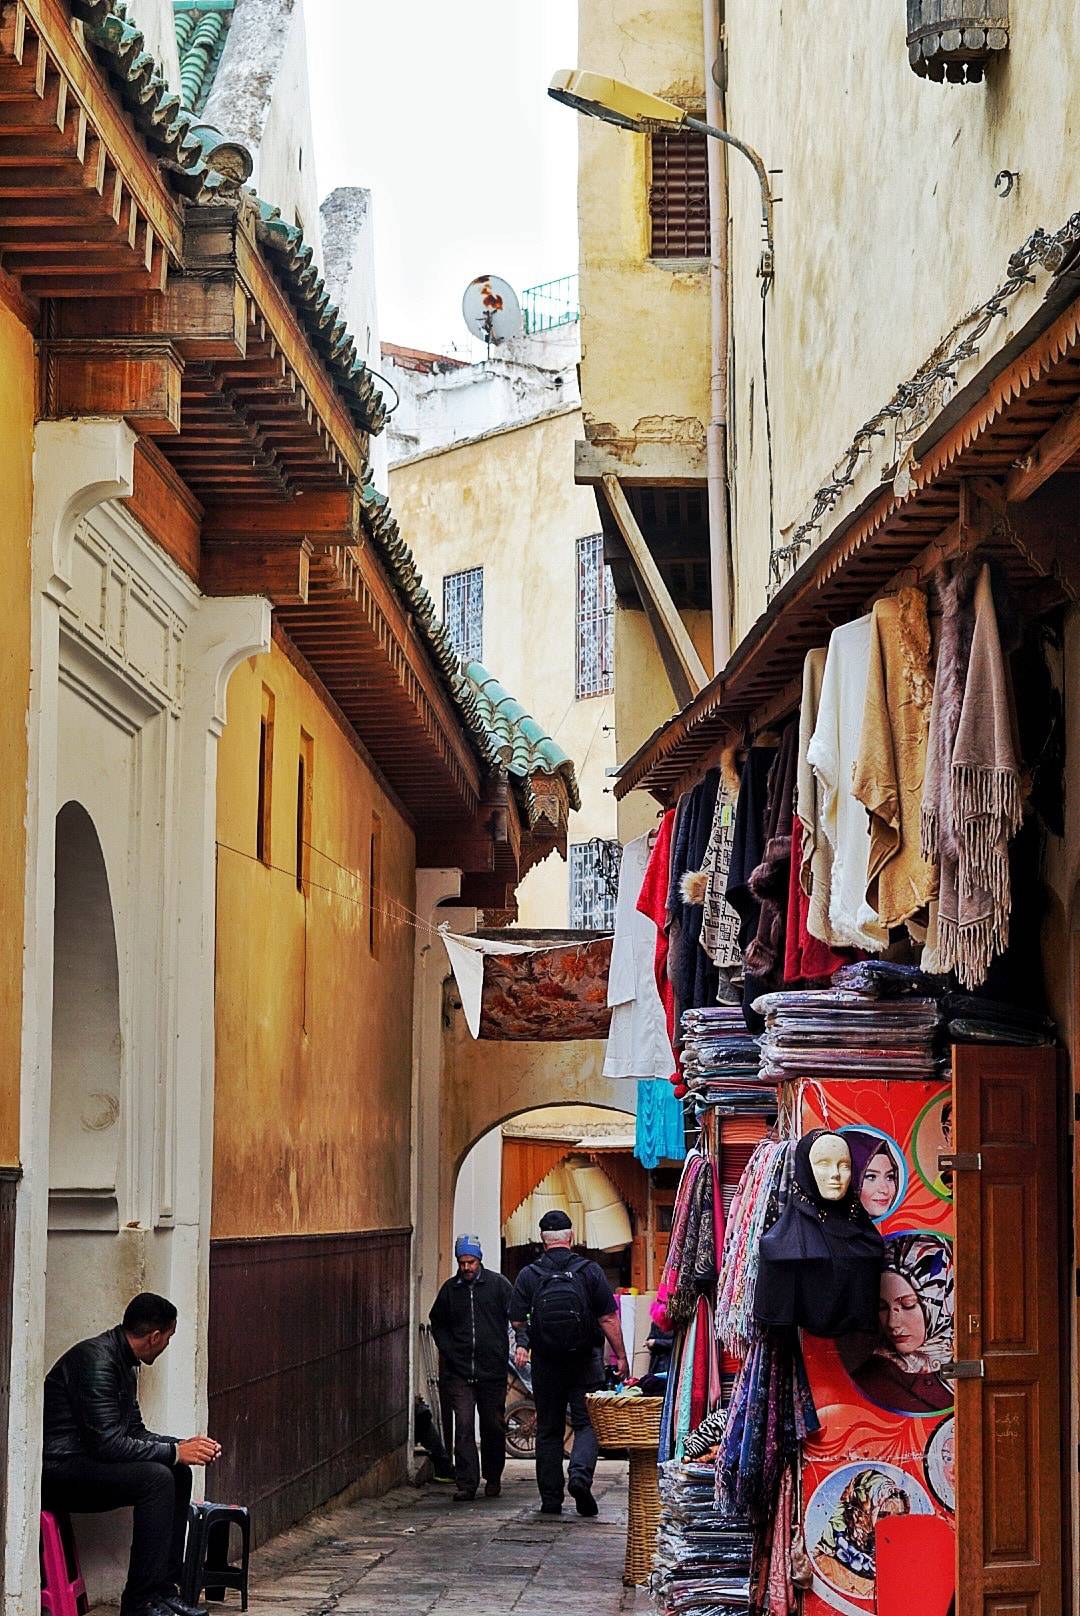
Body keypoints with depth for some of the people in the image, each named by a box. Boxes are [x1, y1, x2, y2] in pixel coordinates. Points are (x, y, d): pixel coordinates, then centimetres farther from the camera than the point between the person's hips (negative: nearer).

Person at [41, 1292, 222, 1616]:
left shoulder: (124, 1363, 13)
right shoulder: (96, 1361, -20)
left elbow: (134, 1432, 20)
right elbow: (108, 1444, -24)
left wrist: (184, 1445, 4)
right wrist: (174, 1452, -16)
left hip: (84, 1462, 10)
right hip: (57, 1472, -10)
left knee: (178, 1474, 3)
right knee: (156, 1478, -24)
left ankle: (163, 1589, 4)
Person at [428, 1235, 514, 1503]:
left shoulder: (498, 1284, 1)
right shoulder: (450, 1289, 8)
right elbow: (437, 1323, 20)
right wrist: (448, 1351, 8)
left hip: (492, 1370, -1)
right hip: (460, 1371, 1)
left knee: (493, 1426, 9)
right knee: (463, 1427, -7)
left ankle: (493, 1478, 27)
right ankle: (466, 1484, -7)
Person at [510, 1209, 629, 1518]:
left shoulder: (528, 1275, -3)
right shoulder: (590, 1271, -5)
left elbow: (517, 1322, -2)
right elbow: (609, 1319, -6)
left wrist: (522, 1344, 18)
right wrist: (621, 1356, 0)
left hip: (546, 1363, 1)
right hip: (585, 1362, -1)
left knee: (548, 1430, 10)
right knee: (587, 1424, 5)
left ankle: (551, 1499, 10)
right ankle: (581, 1474, -21)